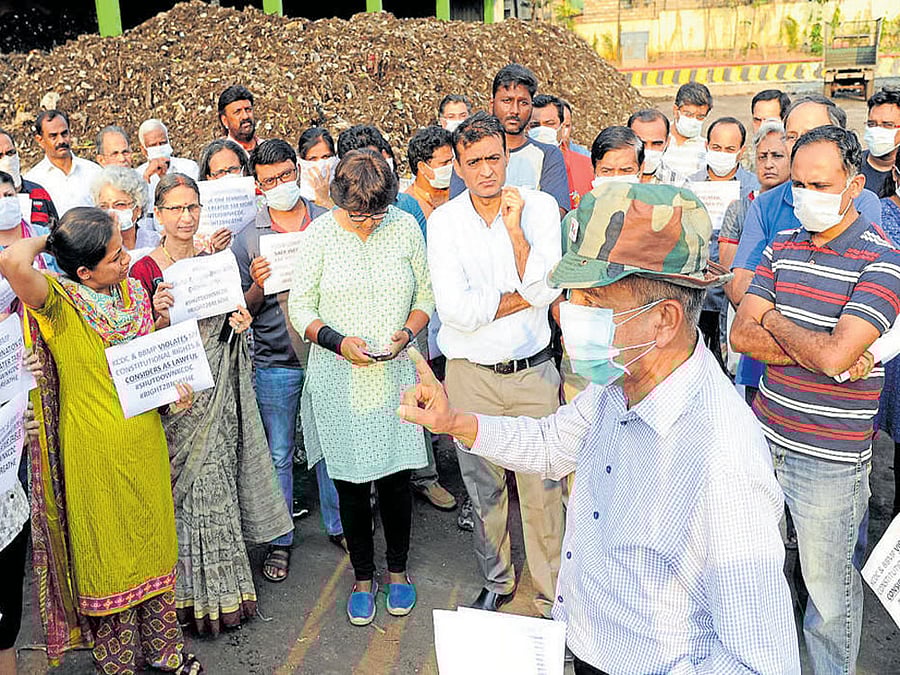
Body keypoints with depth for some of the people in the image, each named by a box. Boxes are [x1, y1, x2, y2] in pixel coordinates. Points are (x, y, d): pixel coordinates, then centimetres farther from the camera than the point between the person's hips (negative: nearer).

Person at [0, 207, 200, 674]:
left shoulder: (135, 292, 1)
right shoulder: (58, 301, -18)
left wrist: (173, 388, -4)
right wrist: (41, 242, -17)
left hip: (145, 442, 6)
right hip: (97, 451, -6)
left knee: (152, 543, 19)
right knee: (106, 553, 11)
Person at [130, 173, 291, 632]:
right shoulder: (145, 270, -8)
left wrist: (239, 323, -4)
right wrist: (159, 317, -25)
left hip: (218, 387, 4)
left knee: (220, 476, 10)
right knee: (192, 483, 2)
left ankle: (226, 581, 27)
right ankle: (199, 592, 20)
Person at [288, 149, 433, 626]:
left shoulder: (405, 228, -1)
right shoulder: (319, 234, -6)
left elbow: (426, 294, 8)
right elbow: (300, 308, -2)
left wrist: (407, 332, -11)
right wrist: (338, 342, -18)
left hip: (396, 374, 1)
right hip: (340, 379, -1)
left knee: (396, 475, 8)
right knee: (351, 481, 9)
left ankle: (398, 569, 32)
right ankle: (362, 576, 30)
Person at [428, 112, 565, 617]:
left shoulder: (540, 207, -2)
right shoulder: (443, 221, -4)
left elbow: (547, 290, -15)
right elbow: (455, 310, -15)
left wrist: (514, 226, -17)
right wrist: (523, 296, -13)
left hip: (533, 370, 0)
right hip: (471, 374, 1)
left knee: (543, 489, 5)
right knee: (484, 489, 14)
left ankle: (552, 594, 24)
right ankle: (497, 582, 35)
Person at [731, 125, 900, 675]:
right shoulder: (782, 245, 5)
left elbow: (835, 355, -25)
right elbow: (742, 334, -3)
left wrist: (776, 324, -9)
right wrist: (818, 352, -15)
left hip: (831, 456, -5)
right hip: (765, 436, 5)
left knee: (829, 586, 11)